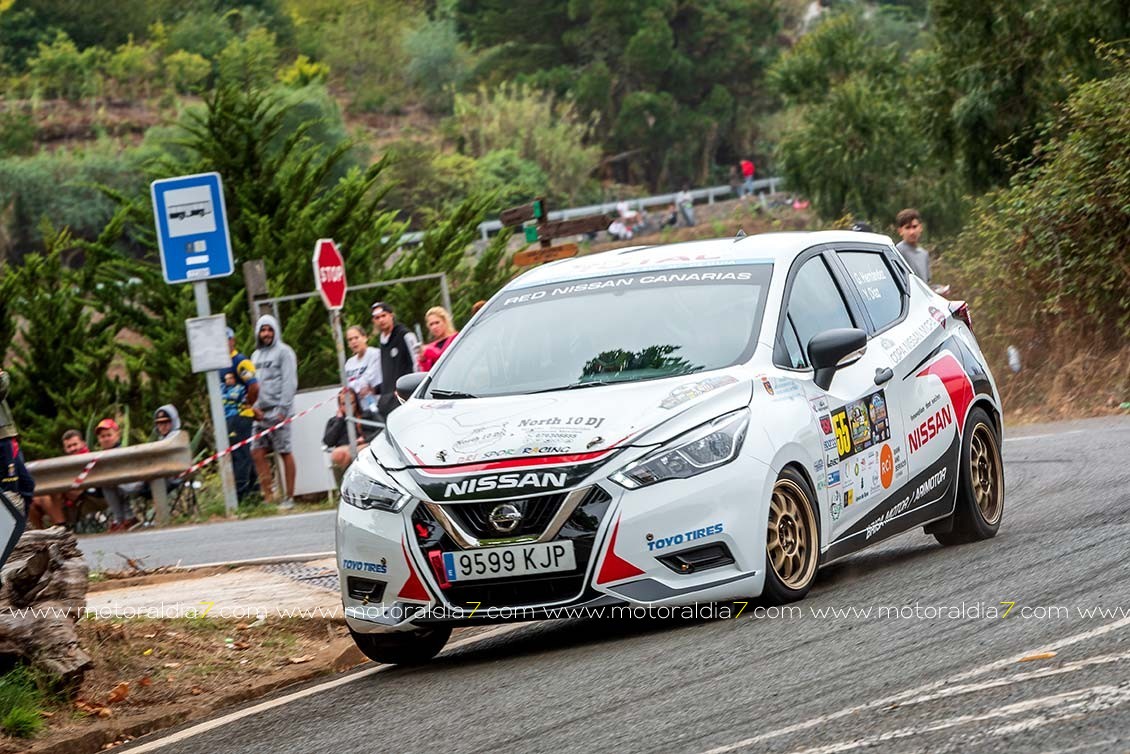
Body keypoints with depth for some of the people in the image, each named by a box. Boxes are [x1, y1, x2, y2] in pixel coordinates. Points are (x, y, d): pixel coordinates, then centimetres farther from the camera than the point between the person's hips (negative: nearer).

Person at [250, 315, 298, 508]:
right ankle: (268, 497, 3)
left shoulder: (284, 352, -1)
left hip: (277, 410, -7)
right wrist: (254, 406, 3)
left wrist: (282, 409, -15)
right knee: (257, 452, 0)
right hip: (260, 412, 7)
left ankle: (288, 498, -2)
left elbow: (289, 382, -8)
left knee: (285, 453, -4)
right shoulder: (256, 355, 20)